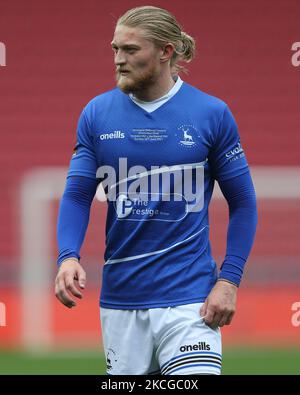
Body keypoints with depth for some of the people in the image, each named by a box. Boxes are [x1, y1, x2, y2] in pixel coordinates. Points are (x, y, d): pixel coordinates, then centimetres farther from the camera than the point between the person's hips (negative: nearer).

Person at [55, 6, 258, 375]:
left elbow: (242, 203, 3)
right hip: (120, 299, 3)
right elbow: (77, 195, 3)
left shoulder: (212, 113, -3)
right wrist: (68, 257, -15)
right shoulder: (97, 113, 3)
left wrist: (229, 280, -6)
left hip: (188, 299, -3)